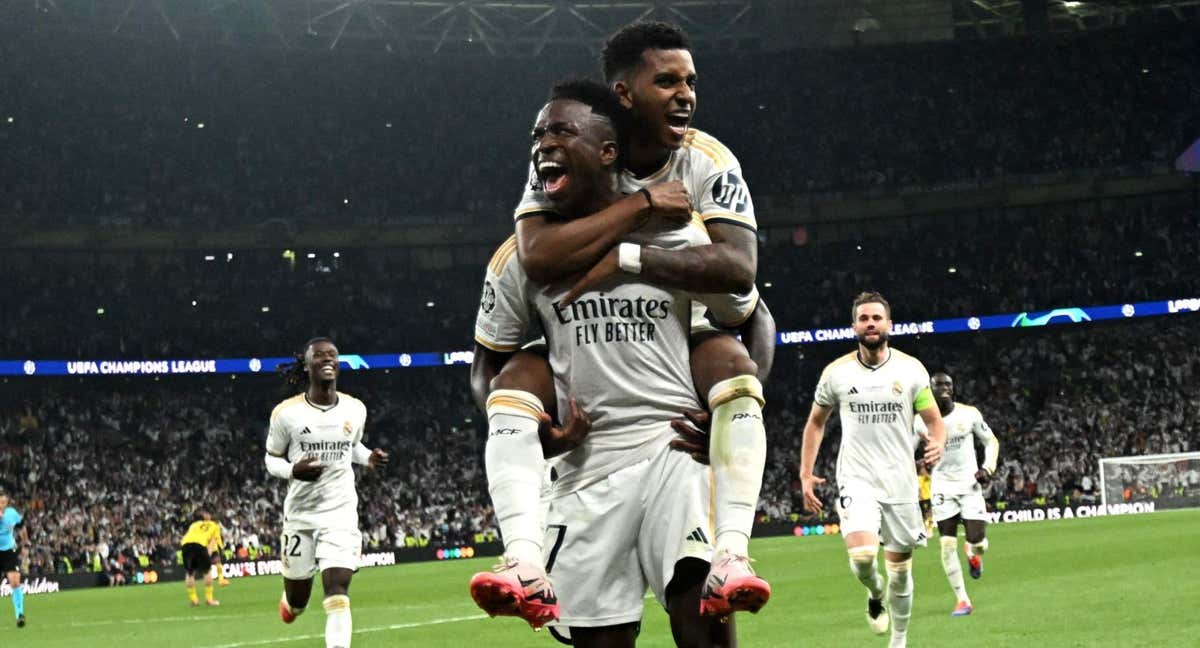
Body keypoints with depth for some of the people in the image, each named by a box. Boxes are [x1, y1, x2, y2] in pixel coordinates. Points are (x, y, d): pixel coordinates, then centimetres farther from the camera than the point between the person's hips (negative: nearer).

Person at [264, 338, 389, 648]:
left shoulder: (355, 409, 2)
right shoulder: (287, 412, -7)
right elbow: (272, 458, 4)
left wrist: (369, 458, 0)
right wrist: (293, 470, -18)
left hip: (341, 514, 1)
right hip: (300, 514, 0)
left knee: (338, 595, -15)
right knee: (296, 603, 12)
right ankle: (290, 602, 50)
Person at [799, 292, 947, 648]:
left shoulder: (911, 368, 0)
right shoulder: (836, 372, 1)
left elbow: (934, 420, 4)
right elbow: (816, 422, 14)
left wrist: (937, 444, -20)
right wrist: (806, 474, 6)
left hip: (900, 482, 1)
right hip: (857, 480, -1)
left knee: (900, 568, 7)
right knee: (862, 555, -23)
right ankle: (875, 594, 12)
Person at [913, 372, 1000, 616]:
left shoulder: (969, 413, -5)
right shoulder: (922, 421, -5)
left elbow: (991, 441, 7)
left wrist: (988, 468, -7)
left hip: (970, 483, 0)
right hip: (942, 485, 0)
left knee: (977, 542, -10)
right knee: (947, 545, -8)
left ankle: (973, 553, 30)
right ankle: (963, 600, 3)